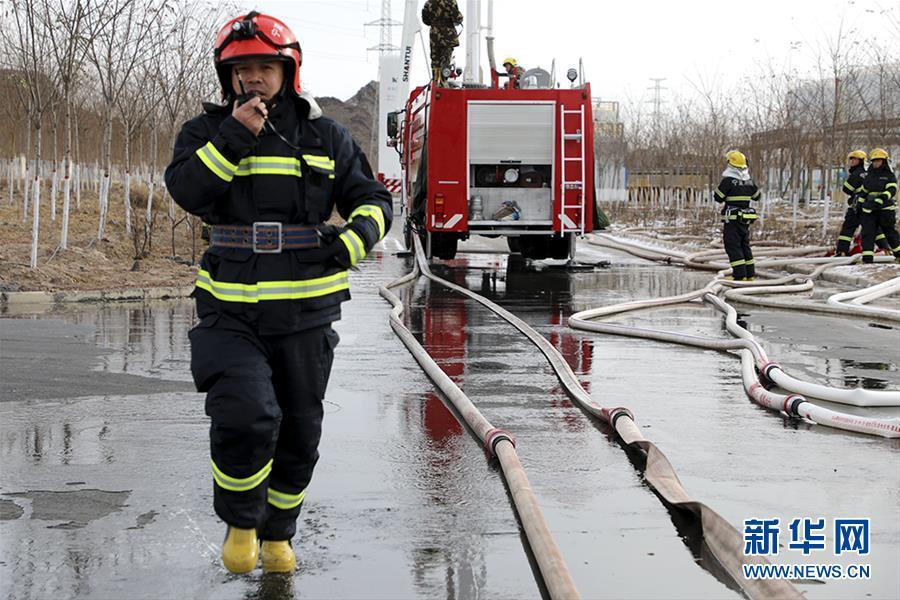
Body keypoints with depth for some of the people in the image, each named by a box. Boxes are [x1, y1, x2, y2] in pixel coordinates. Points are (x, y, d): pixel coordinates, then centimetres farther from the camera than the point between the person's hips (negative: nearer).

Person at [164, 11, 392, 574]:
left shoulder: (326, 137, 6)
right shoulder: (207, 131, 4)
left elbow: (373, 199, 10)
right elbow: (187, 190, -13)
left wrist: (353, 239, -11)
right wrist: (236, 135, -20)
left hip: (306, 315, 2)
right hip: (232, 313, -2)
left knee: (299, 432, 12)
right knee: (246, 416, -22)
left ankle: (278, 534, 35)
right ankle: (240, 522, 5)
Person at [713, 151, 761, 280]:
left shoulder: (728, 180, -15)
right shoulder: (749, 181, 5)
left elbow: (718, 197, -12)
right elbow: (757, 196, 19)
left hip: (732, 219, -7)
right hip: (745, 220, 7)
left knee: (733, 246, -3)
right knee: (745, 245, 16)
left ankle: (740, 275, -10)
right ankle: (750, 274, 19)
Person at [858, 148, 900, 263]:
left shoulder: (889, 175, -2)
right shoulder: (869, 176, 14)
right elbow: (863, 190, 25)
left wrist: (881, 199, -32)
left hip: (885, 209, -4)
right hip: (869, 210, 4)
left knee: (890, 232, 10)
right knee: (867, 233, -8)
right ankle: (867, 258, -11)